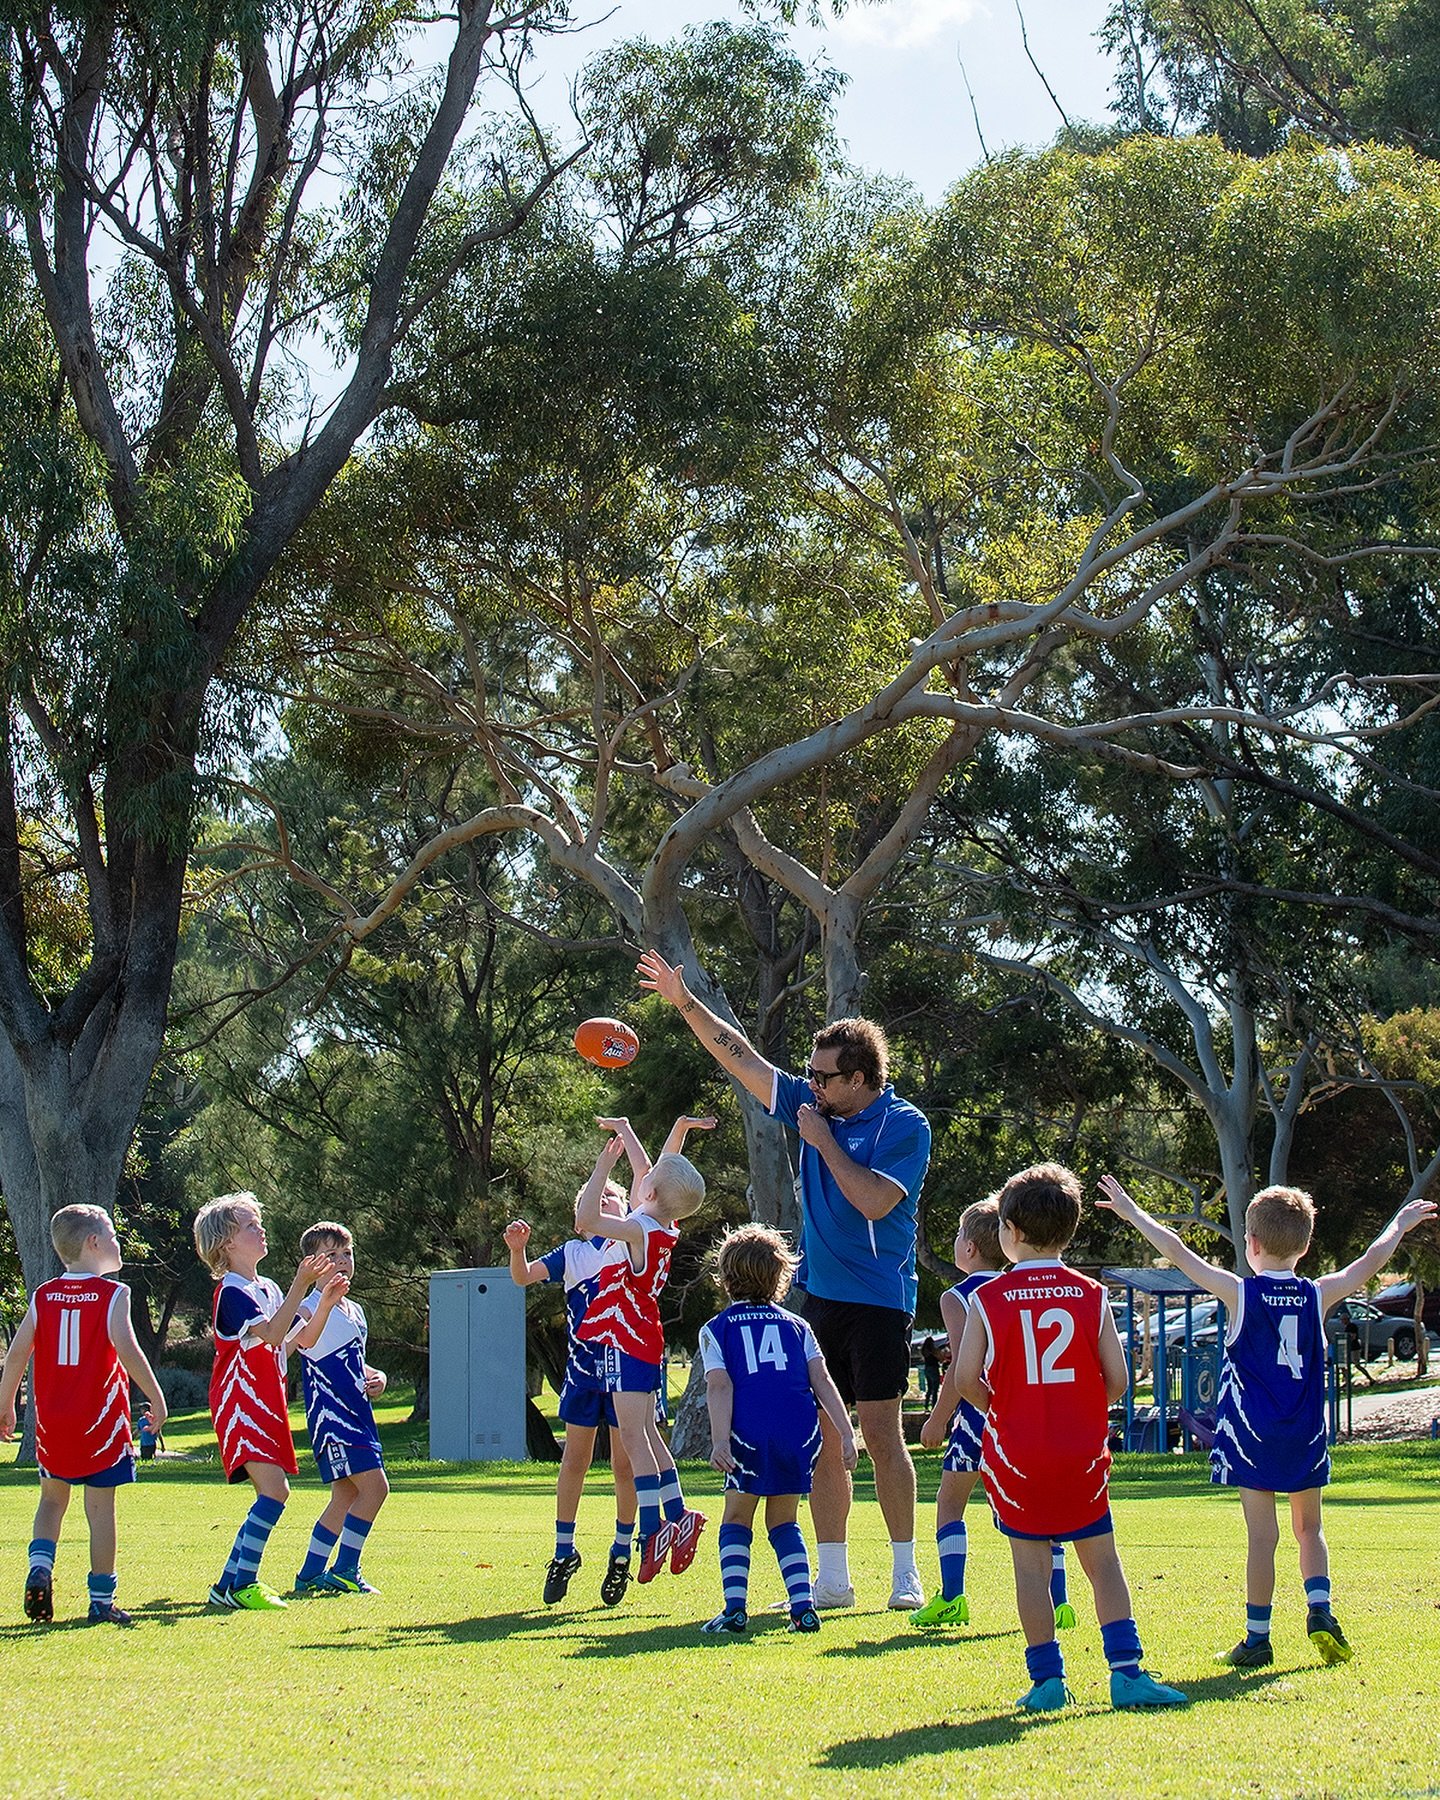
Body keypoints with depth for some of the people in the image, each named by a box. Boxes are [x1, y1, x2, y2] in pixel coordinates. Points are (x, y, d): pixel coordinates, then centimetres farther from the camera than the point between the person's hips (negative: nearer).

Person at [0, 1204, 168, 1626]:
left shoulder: (43, 1296, 5)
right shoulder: (112, 1294, -8)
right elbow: (126, 1350, -18)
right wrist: (156, 1398, -10)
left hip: (51, 1420, 4)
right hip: (100, 1418, -4)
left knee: (52, 1499, 20)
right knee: (101, 1510, 3)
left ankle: (40, 1568, -3)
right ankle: (101, 1602, 5)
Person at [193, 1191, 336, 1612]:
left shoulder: (268, 1289, 18)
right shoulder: (231, 1291, -10)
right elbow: (271, 1334, -24)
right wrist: (300, 1286, -26)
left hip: (266, 1405, 9)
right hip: (241, 1403, -9)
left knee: (270, 1496, 8)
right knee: (274, 1490, -20)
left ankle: (228, 1584, 14)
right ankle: (242, 1585, -17)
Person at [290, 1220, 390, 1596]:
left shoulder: (355, 1311, 18)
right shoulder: (312, 1306, -10)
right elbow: (304, 1340, -34)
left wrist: (375, 1378, 9)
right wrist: (326, 1303, -52)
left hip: (357, 1412, 9)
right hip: (330, 1412, -9)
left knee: (346, 1497, 12)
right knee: (374, 1486, -16)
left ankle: (310, 1575, 20)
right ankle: (344, 1571, -10)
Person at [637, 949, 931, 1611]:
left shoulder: (905, 1126, -9)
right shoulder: (817, 1107, 9)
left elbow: (874, 1202, -21)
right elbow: (743, 1060, 11)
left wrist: (824, 1143, -13)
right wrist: (685, 1003, 5)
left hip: (877, 1299, -7)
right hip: (819, 1294, 7)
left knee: (880, 1432, -8)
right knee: (822, 1436, 6)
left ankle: (906, 1573, 0)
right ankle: (832, 1579, 10)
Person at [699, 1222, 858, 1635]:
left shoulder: (717, 1330, 12)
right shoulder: (796, 1327, 19)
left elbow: (719, 1387, -2)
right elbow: (822, 1381, 9)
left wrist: (720, 1441, -11)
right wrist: (846, 1432, 4)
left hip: (751, 1434, -2)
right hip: (801, 1434, 3)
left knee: (737, 1519, 13)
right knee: (783, 1521, 17)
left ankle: (734, 1608, -1)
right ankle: (803, 1607, 4)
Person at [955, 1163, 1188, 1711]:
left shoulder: (988, 1299, -4)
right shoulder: (1091, 1295, 1)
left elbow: (966, 1380, -8)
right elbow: (1117, 1379, -1)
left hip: (1015, 1454, -1)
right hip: (1082, 1453, 1)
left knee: (1031, 1565, 6)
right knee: (1102, 1560, 8)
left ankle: (1047, 1680, 6)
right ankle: (1126, 1671, 1)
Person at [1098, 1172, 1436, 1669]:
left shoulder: (1239, 1293, -7)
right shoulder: (1318, 1296, -1)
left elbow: (1177, 1252, -6)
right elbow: (1371, 1261, 12)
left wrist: (1132, 1213, 3)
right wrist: (1399, 1226, 29)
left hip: (1252, 1433, -2)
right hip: (1306, 1436, 2)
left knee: (1262, 1534, 0)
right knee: (1309, 1529, 17)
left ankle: (1257, 1638, 3)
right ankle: (1320, 1611, -2)